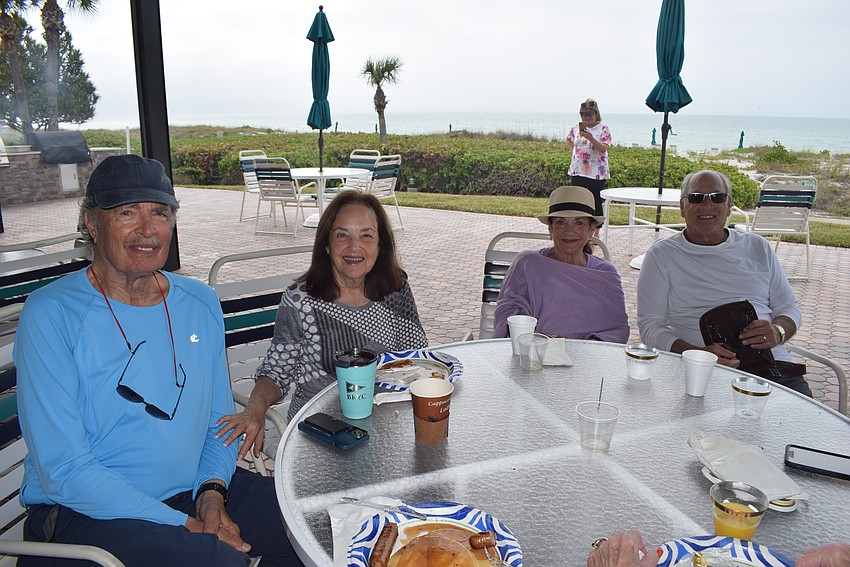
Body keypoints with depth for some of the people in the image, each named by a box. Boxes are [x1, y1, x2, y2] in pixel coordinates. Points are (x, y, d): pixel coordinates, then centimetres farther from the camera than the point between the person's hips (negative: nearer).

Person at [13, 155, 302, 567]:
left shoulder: (201, 304, 5)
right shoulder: (51, 314, -12)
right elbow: (64, 472, -15)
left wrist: (212, 492, -7)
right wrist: (185, 526, -18)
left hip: (196, 491, 6)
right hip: (86, 515, -5)